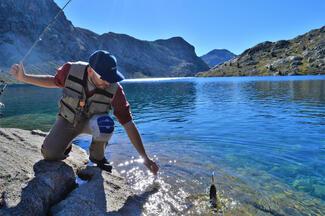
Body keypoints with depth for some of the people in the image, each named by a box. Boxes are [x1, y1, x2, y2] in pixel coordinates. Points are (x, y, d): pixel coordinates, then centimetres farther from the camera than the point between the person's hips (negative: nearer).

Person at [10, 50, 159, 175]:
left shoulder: (115, 90, -30)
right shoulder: (71, 70, -26)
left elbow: (129, 125, -27)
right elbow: (54, 81, 0)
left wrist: (145, 158, -25)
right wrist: (24, 78, -10)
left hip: (92, 121, -1)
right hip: (68, 119, 2)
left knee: (105, 123, -36)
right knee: (49, 154, -19)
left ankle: (97, 156, -5)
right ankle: (66, 144, 19)